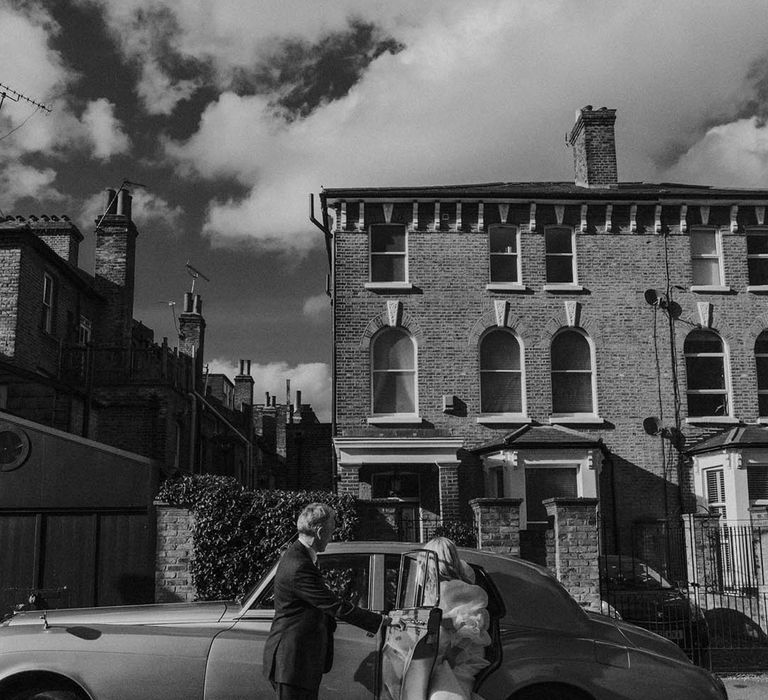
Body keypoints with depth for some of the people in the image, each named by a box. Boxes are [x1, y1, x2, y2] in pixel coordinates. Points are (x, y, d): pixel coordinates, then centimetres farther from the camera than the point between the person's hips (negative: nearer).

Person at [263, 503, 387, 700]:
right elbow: (336, 606, -22)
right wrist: (379, 621, -13)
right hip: (291, 662, -10)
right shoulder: (299, 567, -24)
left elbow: (325, 603, 17)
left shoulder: (297, 556, 10)